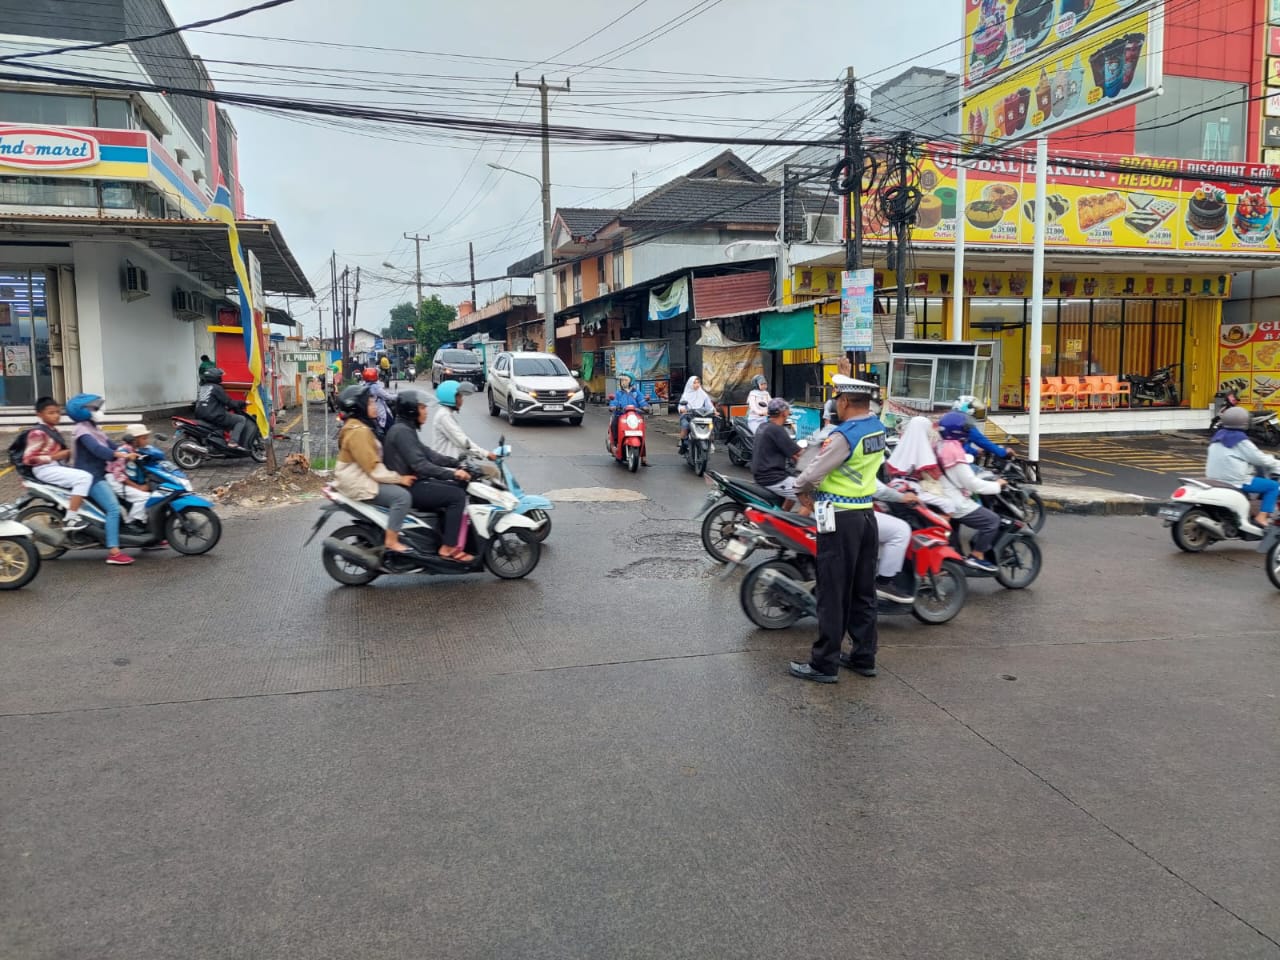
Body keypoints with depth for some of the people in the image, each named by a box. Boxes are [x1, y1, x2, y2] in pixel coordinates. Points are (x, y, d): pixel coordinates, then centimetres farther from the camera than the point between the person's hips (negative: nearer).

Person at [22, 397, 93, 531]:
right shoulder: (37, 433, -12)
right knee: (84, 477, -27)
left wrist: (67, 453, 8)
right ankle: (70, 519, -29)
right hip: (45, 469, -10)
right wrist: (54, 457, -18)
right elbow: (28, 459, -17)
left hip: (58, 467, 10)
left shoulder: (55, 431, 16)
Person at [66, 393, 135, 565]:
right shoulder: (82, 430, -11)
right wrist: (120, 455, -37)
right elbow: (96, 449, -27)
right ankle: (113, 552, -26)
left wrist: (128, 451, -4)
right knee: (113, 508, -22)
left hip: (101, 474, 11)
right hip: (91, 477, -11)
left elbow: (110, 445, 13)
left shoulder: (94, 429, 19)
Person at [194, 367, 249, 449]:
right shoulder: (216, 388, -7)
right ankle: (234, 442, -19)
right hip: (216, 417, -9)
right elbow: (228, 401, -8)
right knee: (242, 420, -3)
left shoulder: (201, 388, 18)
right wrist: (240, 404, 6)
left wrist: (225, 407, 32)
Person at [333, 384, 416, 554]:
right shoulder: (358, 431, -20)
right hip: (357, 483, -11)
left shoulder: (359, 426, 14)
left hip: (362, 477, 11)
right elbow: (372, 467, -23)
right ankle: (391, 541, -18)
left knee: (399, 489, 16)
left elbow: (373, 461, 16)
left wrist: (398, 476, 8)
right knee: (402, 496, -23)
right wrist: (399, 478, -18)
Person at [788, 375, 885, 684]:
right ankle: (864, 656, 24)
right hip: (867, 514, 8)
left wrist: (802, 490, 1)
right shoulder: (878, 428, 6)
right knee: (863, 591, 14)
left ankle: (824, 664, 6)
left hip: (841, 519, -8)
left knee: (833, 594, -2)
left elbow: (812, 474, -21)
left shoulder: (844, 436, -20)